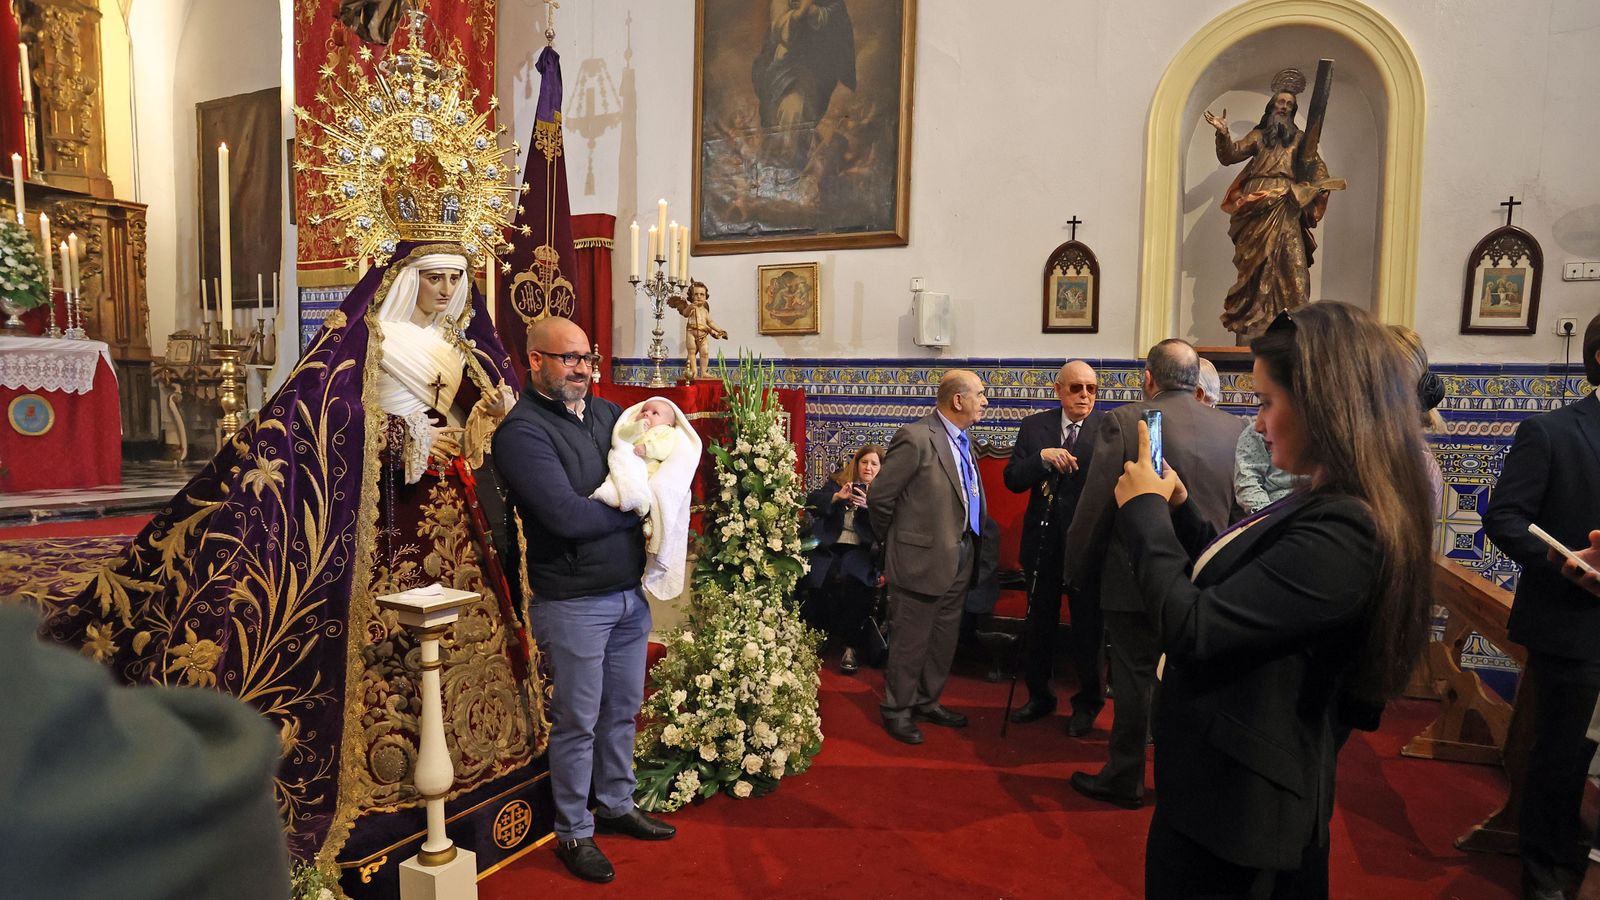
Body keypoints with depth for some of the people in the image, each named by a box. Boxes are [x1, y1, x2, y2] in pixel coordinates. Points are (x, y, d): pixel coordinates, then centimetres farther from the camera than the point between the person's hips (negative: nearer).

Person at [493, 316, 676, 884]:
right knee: (578, 723, 7)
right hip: (574, 602, -6)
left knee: (622, 711, 19)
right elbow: (568, 517, -24)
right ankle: (574, 833, 25)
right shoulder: (521, 431, -14)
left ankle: (616, 805, 38)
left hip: (630, 592, 7)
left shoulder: (607, 412, 8)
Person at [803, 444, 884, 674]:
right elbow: (811, 501, 1)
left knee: (853, 581, -33)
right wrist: (837, 496, -15)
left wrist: (868, 506, -21)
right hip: (828, 545, 1)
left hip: (859, 549, -1)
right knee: (820, 580, -28)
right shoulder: (837, 481, 14)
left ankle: (850, 646, -21)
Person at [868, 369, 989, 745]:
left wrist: (970, 545, 12)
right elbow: (879, 496, -14)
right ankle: (897, 710, 22)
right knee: (910, 640, 6)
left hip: (959, 557, 8)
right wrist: (895, 540, -1)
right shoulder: (915, 438, -18)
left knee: (944, 638, 19)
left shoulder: (963, 440, 8)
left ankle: (927, 701, 35)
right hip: (923, 557, -8)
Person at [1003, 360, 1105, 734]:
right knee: (1038, 624, 16)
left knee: (1087, 628, 9)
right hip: (1044, 542, 3)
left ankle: (1087, 704, 29)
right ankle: (1039, 696, 35)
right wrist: (1042, 457, -20)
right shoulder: (1034, 426, 2)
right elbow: (1013, 480, -5)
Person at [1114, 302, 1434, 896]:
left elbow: (1192, 631, -29)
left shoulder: (1339, 532, -28)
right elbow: (1228, 584, 14)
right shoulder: (1327, 507, 3)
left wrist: (1144, 510, -17)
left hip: (1236, 805, -9)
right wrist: (1178, 507, 2)